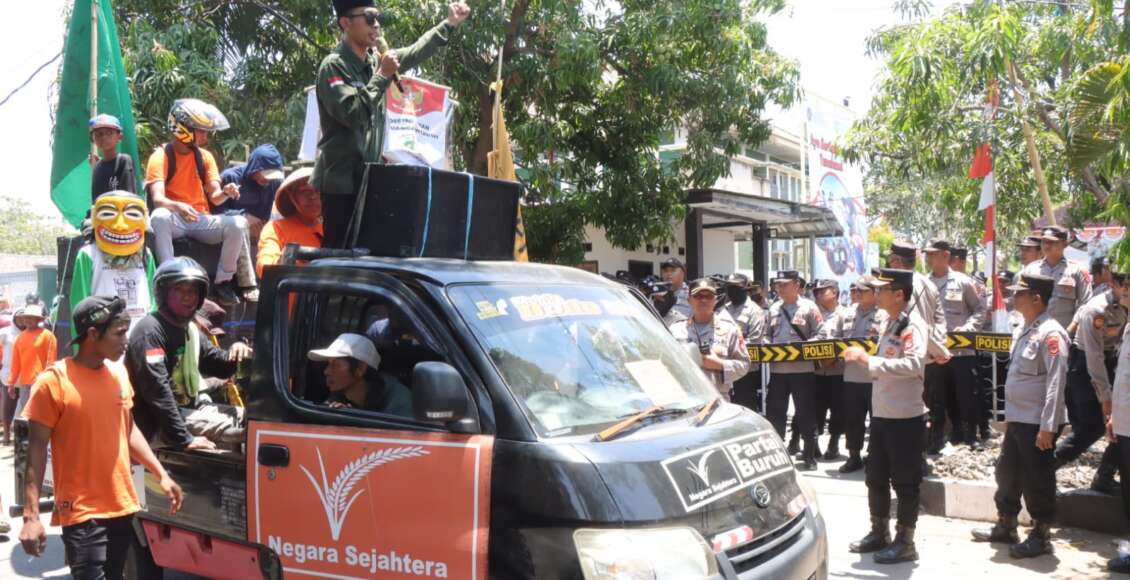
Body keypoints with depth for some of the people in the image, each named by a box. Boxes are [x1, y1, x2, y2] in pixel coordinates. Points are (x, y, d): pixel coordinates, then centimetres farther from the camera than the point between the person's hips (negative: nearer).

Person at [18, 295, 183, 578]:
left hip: (123, 507, 6)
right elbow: (37, 449, -10)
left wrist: (161, 475, 11)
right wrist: (31, 516, -14)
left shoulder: (119, 373, 6)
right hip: (82, 513, -6)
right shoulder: (53, 381, -12)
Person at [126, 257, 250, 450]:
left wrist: (235, 353, -4)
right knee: (246, 425, -22)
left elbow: (216, 363, 22)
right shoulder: (150, 331, -17)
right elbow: (157, 390, -25)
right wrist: (184, 439, -28)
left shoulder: (190, 329, 13)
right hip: (157, 426, -10)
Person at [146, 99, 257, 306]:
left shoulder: (205, 156, 10)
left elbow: (215, 197, 3)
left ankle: (223, 282, -14)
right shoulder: (161, 157, -5)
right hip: (174, 220, -3)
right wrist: (178, 206, -41)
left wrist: (225, 193, -23)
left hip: (201, 219, 3)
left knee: (237, 224, -25)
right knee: (159, 217, -38)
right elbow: (157, 199, -19)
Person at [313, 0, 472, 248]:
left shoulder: (375, 59, 10)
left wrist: (449, 24, 21)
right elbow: (352, 113, -21)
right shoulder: (333, 65, -10)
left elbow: (414, 53, 23)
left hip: (368, 176, 7)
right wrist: (383, 75, -15)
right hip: (341, 179, -7)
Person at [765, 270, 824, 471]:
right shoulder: (773, 309, 11)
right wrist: (767, 345, -3)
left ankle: (809, 455, 14)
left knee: (806, 412, 4)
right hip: (777, 368, 5)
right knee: (774, 411, 8)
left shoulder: (809, 307, -3)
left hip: (802, 368, -4)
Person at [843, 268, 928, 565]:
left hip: (905, 416, -9)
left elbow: (913, 365, -30)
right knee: (876, 476, 17)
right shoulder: (888, 322, 12)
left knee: (905, 481, 3)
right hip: (881, 413, 9)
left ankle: (905, 542, 15)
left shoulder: (912, 324, -16)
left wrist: (868, 358, -28)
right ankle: (879, 532, 32)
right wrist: (863, 357, 6)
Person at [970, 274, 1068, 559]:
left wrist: (1047, 426, -22)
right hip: (1017, 419, 9)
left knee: (1037, 481, 3)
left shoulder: (1050, 333, -17)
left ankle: (1041, 536, 18)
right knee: (1007, 471, 17)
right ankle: (1005, 527, 31)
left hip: (1038, 423, -9)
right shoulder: (1023, 331, 11)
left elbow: (1056, 382, -20)